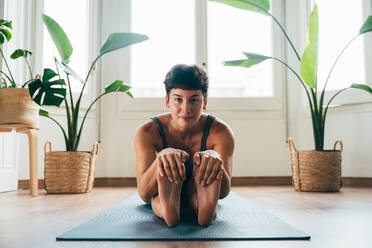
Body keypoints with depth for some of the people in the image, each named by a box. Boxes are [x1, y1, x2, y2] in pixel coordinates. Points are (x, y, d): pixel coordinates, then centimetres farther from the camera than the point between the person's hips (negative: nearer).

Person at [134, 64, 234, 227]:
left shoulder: (220, 132, -23)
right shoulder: (148, 132, -24)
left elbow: (224, 193, -30)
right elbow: (144, 195, -31)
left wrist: (216, 158, -53)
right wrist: (161, 157, -52)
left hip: (200, 195, 1)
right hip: (161, 196, 0)